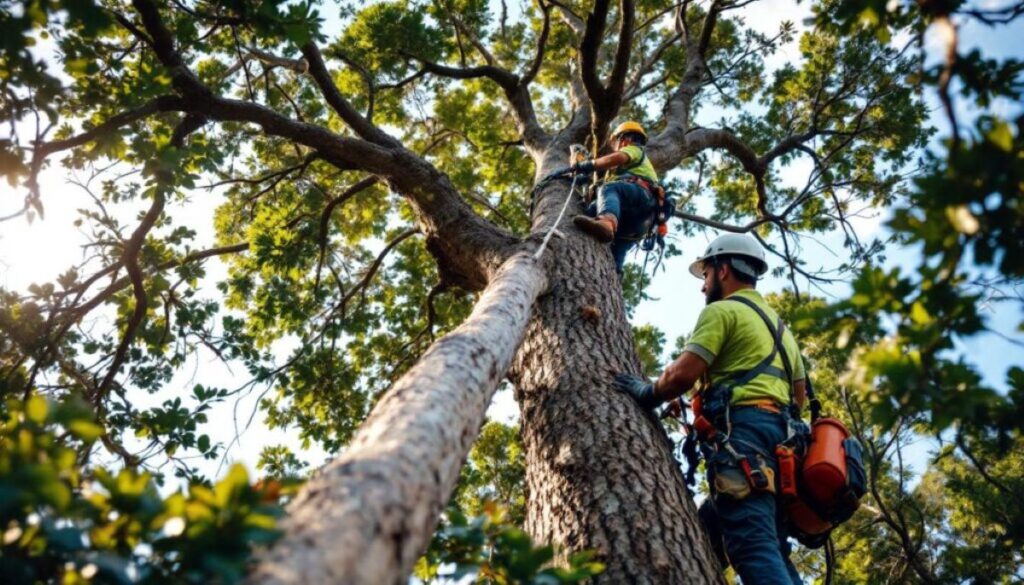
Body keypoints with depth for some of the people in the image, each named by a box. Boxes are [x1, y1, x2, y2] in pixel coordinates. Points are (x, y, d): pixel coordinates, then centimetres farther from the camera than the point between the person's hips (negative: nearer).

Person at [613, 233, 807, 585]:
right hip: (777, 433, 9)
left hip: (741, 430, -9)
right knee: (771, 548, 7)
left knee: (752, 546, -20)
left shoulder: (722, 310, 3)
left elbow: (683, 374, -9)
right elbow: (799, 396, 28)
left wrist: (651, 393, 7)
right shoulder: (778, 324, 31)